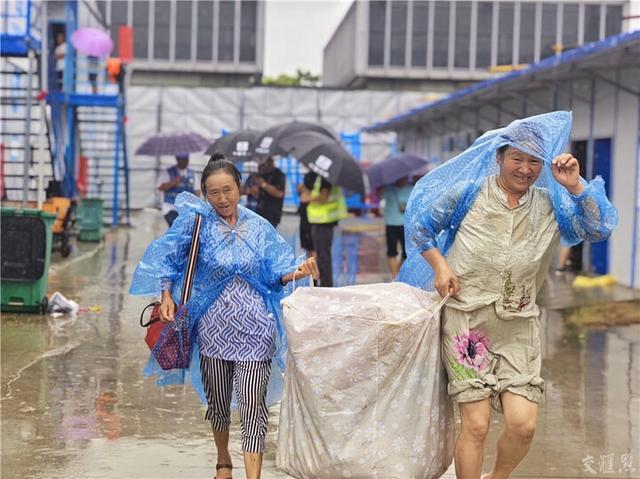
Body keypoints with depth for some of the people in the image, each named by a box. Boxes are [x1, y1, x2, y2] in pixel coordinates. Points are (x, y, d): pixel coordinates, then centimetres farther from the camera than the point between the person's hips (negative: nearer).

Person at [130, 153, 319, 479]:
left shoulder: (259, 228, 3)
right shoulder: (196, 222, -2)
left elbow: (274, 274, 3)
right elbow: (166, 259, 0)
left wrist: (297, 272, -17)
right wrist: (166, 296, -13)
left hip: (254, 330, 0)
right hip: (213, 327, 1)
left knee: (252, 406, -9)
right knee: (217, 403, 15)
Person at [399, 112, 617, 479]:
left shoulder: (551, 206, 8)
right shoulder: (468, 192, 1)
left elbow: (600, 229, -1)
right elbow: (419, 220, 9)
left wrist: (575, 187, -12)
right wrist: (439, 265, -1)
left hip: (519, 327, 3)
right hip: (467, 320, -2)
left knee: (523, 424, -6)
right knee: (476, 424, -7)